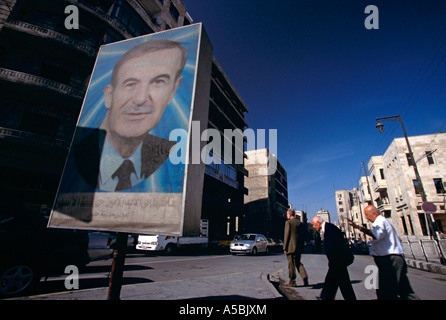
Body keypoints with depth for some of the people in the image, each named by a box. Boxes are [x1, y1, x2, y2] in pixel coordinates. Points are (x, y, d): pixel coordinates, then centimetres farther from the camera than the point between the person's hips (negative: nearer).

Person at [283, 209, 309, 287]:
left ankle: (292, 282, 13)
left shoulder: (288, 222, -11)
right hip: (299, 247, 6)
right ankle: (305, 279, 8)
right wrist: (301, 246, 18)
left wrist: (285, 247, -8)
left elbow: (286, 236, -13)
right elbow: (302, 235, 11)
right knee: (298, 263, 19)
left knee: (291, 265, 4)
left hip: (291, 247, -6)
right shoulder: (300, 223, 8)